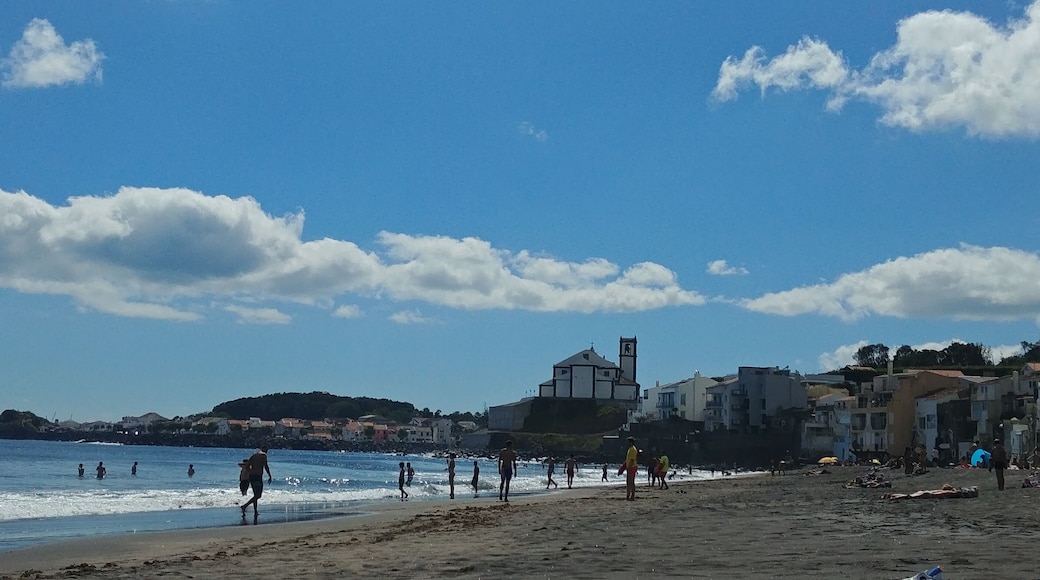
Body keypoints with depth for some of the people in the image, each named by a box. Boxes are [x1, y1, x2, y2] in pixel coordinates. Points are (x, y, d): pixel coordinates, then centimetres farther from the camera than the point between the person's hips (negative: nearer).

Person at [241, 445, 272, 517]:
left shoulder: (254, 455, 17)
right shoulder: (263, 455, -4)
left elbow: (248, 466, 14)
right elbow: (266, 466, -13)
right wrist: (270, 476, -8)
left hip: (251, 476, 8)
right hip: (258, 476, -8)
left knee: (255, 495, 16)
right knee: (258, 495, -5)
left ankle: (255, 512, 17)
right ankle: (244, 506, -18)